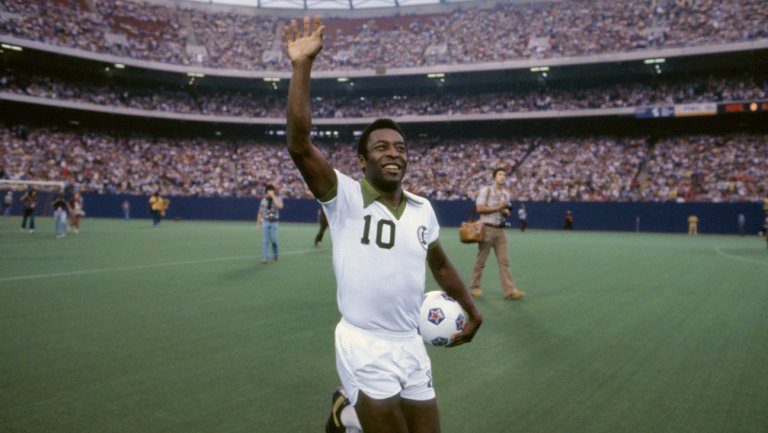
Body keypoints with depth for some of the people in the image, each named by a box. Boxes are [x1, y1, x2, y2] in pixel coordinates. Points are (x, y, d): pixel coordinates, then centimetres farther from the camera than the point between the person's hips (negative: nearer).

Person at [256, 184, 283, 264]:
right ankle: (265, 258, -4)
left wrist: (273, 196, -21)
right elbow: (260, 212, 12)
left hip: (274, 222, -1)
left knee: (273, 239, -1)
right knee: (265, 240, -5)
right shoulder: (264, 200, 6)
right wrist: (258, 223, 11)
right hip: (265, 222, 1)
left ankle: (275, 255, 24)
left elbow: (279, 206, -23)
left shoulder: (278, 199, 0)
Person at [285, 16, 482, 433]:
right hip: (365, 347, -5)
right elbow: (299, 145, -25)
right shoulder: (345, 198, -11)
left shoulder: (423, 209, 5)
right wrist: (301, 66, -28)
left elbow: (440, 264, 20)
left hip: (411, 346, 5)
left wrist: (472, 311, 25)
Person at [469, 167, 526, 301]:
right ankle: (474, 287, 15)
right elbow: (479, 208, -12)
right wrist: (497, 207, -15)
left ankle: (509, 291, -6)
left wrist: (506, 212, -2)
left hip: (500, 229, 5)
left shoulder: (506, 193, 14)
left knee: (504, 260, -2)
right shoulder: (486, 190, -5)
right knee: (481, 260, 3)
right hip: (487, 228, -5)